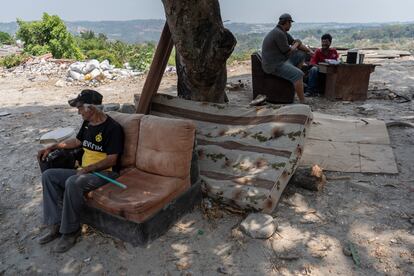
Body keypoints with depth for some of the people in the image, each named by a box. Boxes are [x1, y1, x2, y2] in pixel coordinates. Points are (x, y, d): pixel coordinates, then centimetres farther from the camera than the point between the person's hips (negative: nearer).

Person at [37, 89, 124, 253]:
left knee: (72, 183, -34)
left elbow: (112, 160, -20)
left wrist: (87, 168, -24)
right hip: (84, 171, 9)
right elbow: (77, 141, 26)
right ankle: (56, 224, -3)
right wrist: (51, 148, 20)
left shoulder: (113, 128, -17)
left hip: (105, 173, -9)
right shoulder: (87, 123, 9)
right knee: (48, 175, -4)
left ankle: (71, 231, -15)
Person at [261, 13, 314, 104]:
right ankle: (302, 102, -23)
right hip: (274, 65, -11)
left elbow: (296, 42, 20)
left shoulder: (283, 32, 15)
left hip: (281, 60, 11)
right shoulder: (279, 33, -18)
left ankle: (297, 81, 18)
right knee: (299, 74, -25)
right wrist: (296, 45, 5)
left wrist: (309, 50, 9)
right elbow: (288, 52, -15)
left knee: (301, 54, 15)